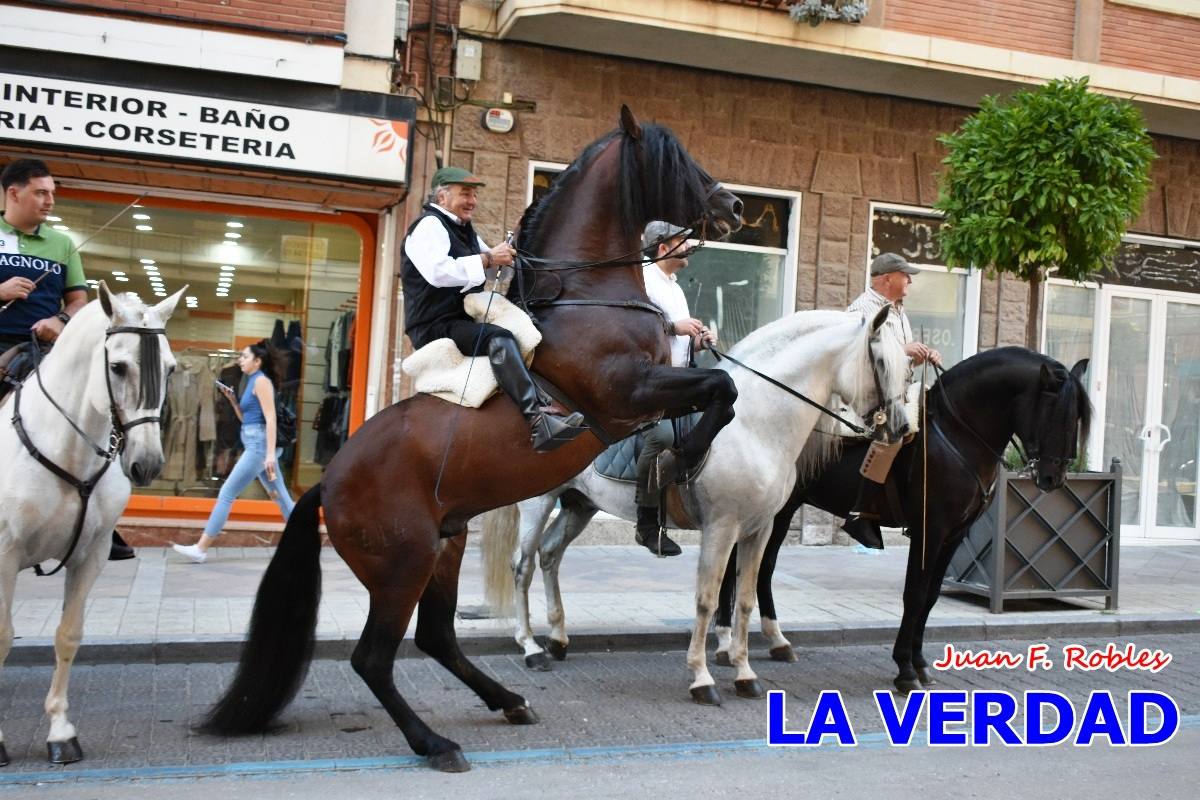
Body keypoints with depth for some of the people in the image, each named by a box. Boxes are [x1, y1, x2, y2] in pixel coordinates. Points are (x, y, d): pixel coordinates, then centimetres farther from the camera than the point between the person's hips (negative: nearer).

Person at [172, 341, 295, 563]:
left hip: (259, 444, -10)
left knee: (227, 493, -7)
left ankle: (201, 549, -3)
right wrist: (233, 400, 7)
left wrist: (270, 453, -23)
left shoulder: (261, 381, -9)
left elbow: (271, 418, -17)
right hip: (255, 444, 10)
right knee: (280, 497, 10)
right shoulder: (252, 382, 18)